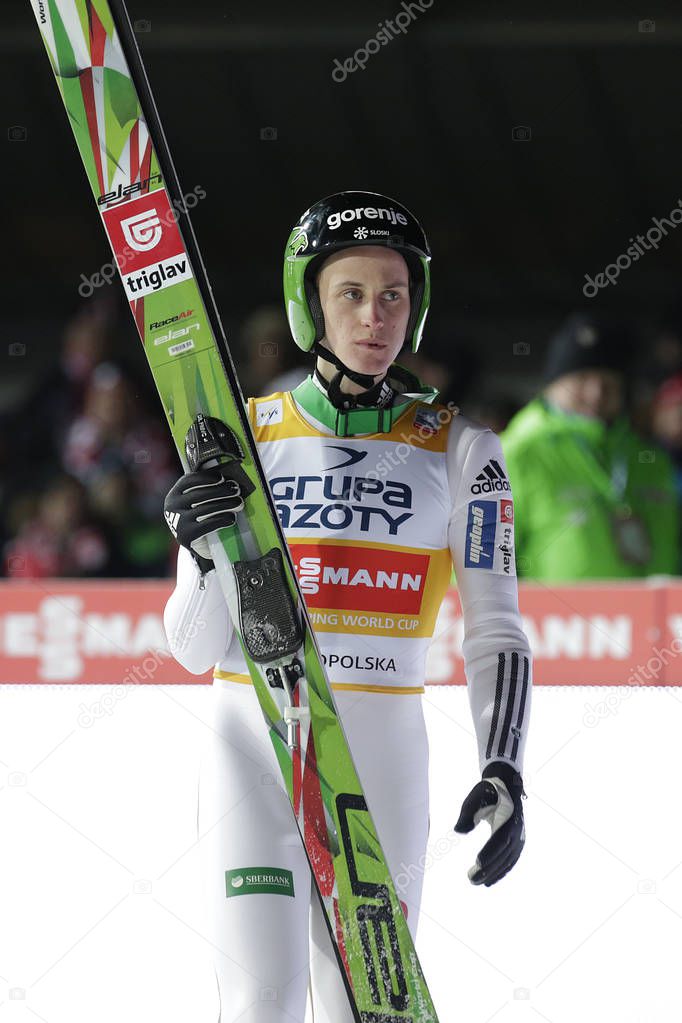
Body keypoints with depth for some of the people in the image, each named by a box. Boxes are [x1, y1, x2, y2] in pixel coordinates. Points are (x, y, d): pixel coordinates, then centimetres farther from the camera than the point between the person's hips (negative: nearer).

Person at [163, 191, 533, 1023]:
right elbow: (194, 648, 3)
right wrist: (202, 553, -18)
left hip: (383, 757, 1)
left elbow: (495, 633, 0)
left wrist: (501, 769, -15)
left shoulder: (460, 450, 3)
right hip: (253, 744, -1)